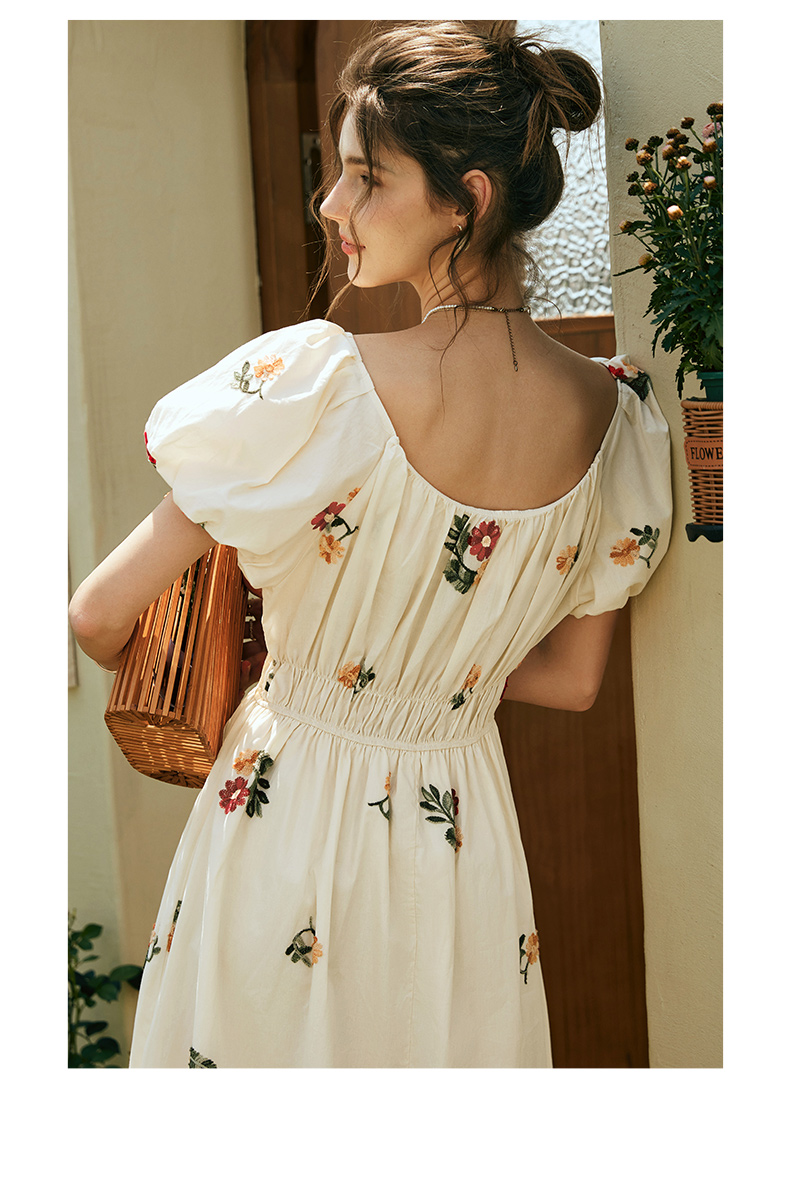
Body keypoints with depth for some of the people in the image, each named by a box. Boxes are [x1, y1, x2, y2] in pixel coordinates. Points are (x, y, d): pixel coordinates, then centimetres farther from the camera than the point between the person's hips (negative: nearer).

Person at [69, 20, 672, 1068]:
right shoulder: (618, 417, -10)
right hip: (465, 823, 5)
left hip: (291, 815, -4)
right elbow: (574, 678, 3)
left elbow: (101, 618, -16)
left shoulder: (317, 385, -26)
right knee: (438, 1045, 26)